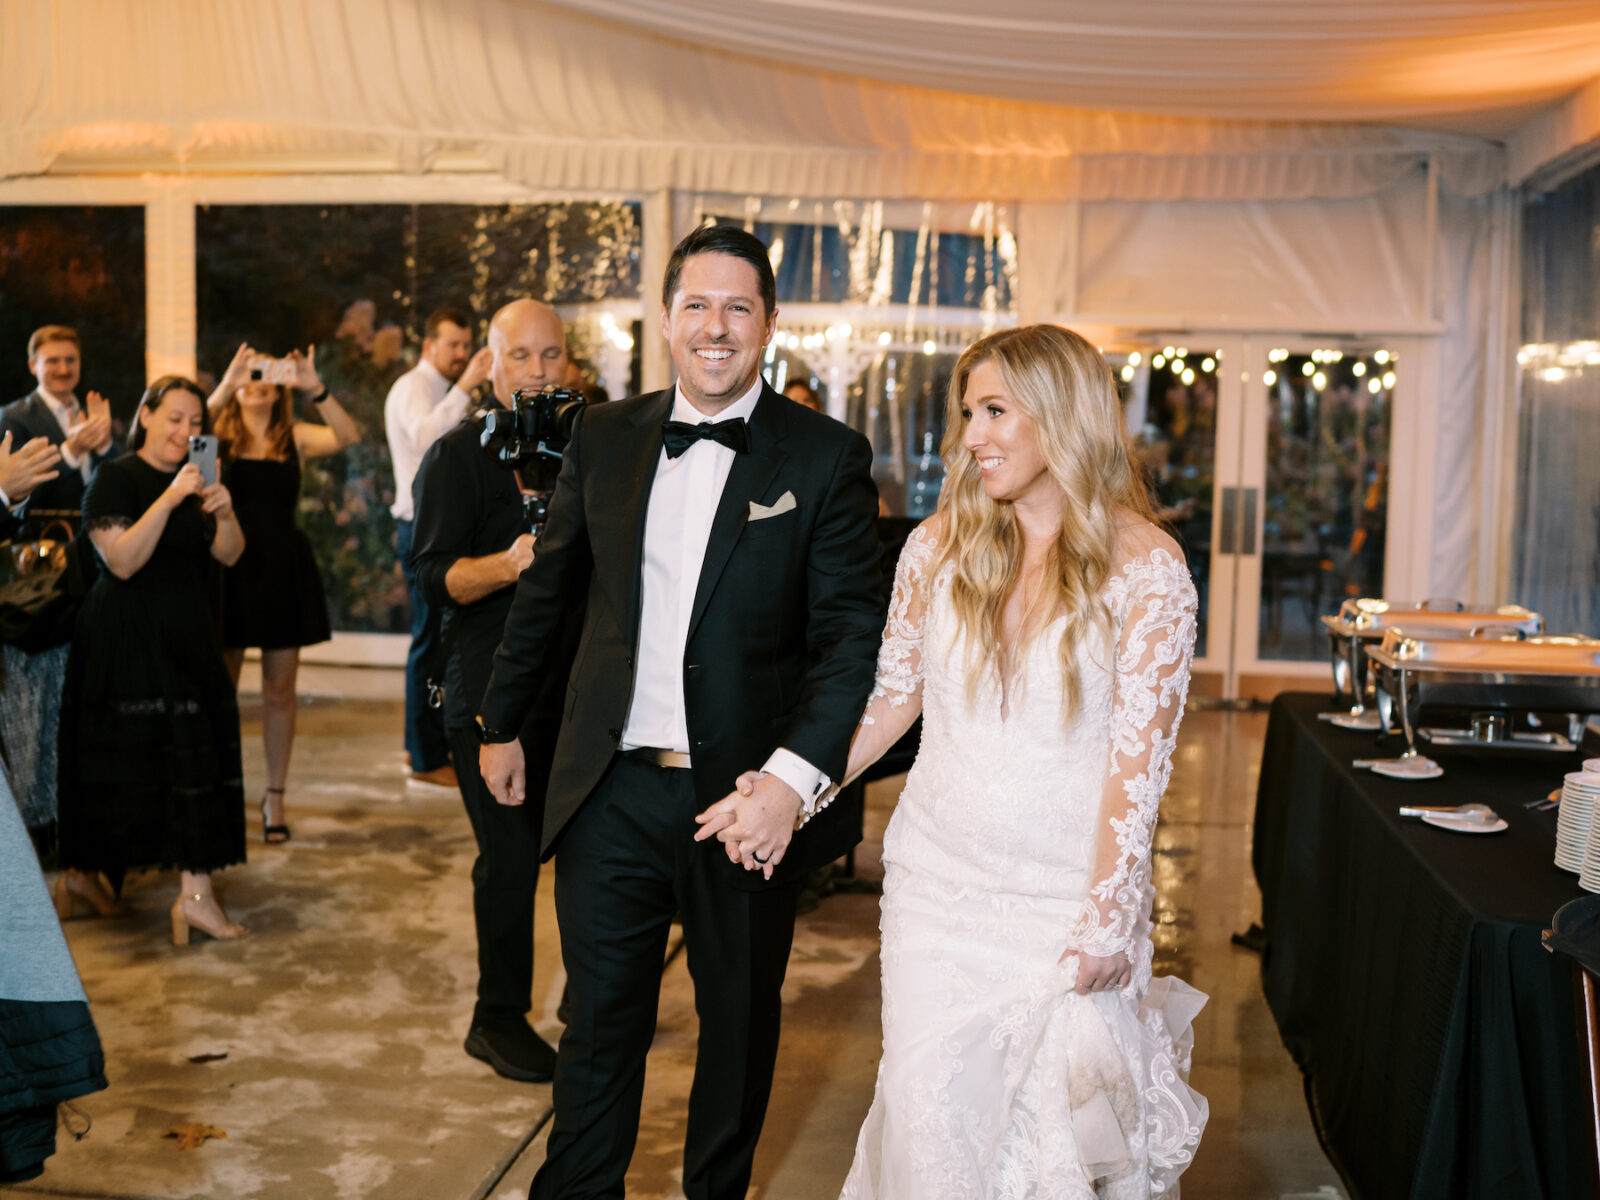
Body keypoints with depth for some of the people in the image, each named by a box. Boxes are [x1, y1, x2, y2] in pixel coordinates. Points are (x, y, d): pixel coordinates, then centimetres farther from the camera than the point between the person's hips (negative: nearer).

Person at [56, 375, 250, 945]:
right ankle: (85, 867, 15)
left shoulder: (197, 480, 12)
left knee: (196, 752, 1)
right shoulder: (116, 478, -8)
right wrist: (170, 498, -25)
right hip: (125, 637, -6)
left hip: (185, 636, 6)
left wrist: (224, 513, -13)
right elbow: (122, 561, -19)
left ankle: (197, 888, 7)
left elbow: (229, 556, 7)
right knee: (121, 756, 0)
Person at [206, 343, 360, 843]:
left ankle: (275, 796, 15)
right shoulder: (220, 435, 4)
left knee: (279, 690, 5)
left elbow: (347, 436, -12)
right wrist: (227, 385, -28)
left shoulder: (295, 437, 5)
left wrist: (315, 389, -24)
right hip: (230, 566, -1)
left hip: (284, 569, 1)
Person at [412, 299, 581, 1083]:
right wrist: (507, 565, -30)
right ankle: (499, 1019, 12)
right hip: (493, 692, -5)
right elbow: (433, 574, -13)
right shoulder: (458, 456, -4)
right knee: (512, 855, -5)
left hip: (574, 686, 6)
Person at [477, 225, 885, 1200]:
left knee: (740, 1026, 18)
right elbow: (548, 589, 15)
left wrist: (795, 777, -24)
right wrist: (503, 723, 21)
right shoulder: (604, 437, 4)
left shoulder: (826, 458, -7)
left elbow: (853, 635, -11)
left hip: (746, 797, -1)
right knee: (600, 1025, 12)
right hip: (613, 792, 2)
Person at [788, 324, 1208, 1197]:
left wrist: (1109, 914, -11)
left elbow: (1139, 753, -10)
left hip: (1068, 897, -2)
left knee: (1068, 1112, 5)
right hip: (939, 884, 3)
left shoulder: (1146, 568, -9)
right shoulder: (939, 544, 1)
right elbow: (894, 692, 10)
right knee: (934, 1109, 2)